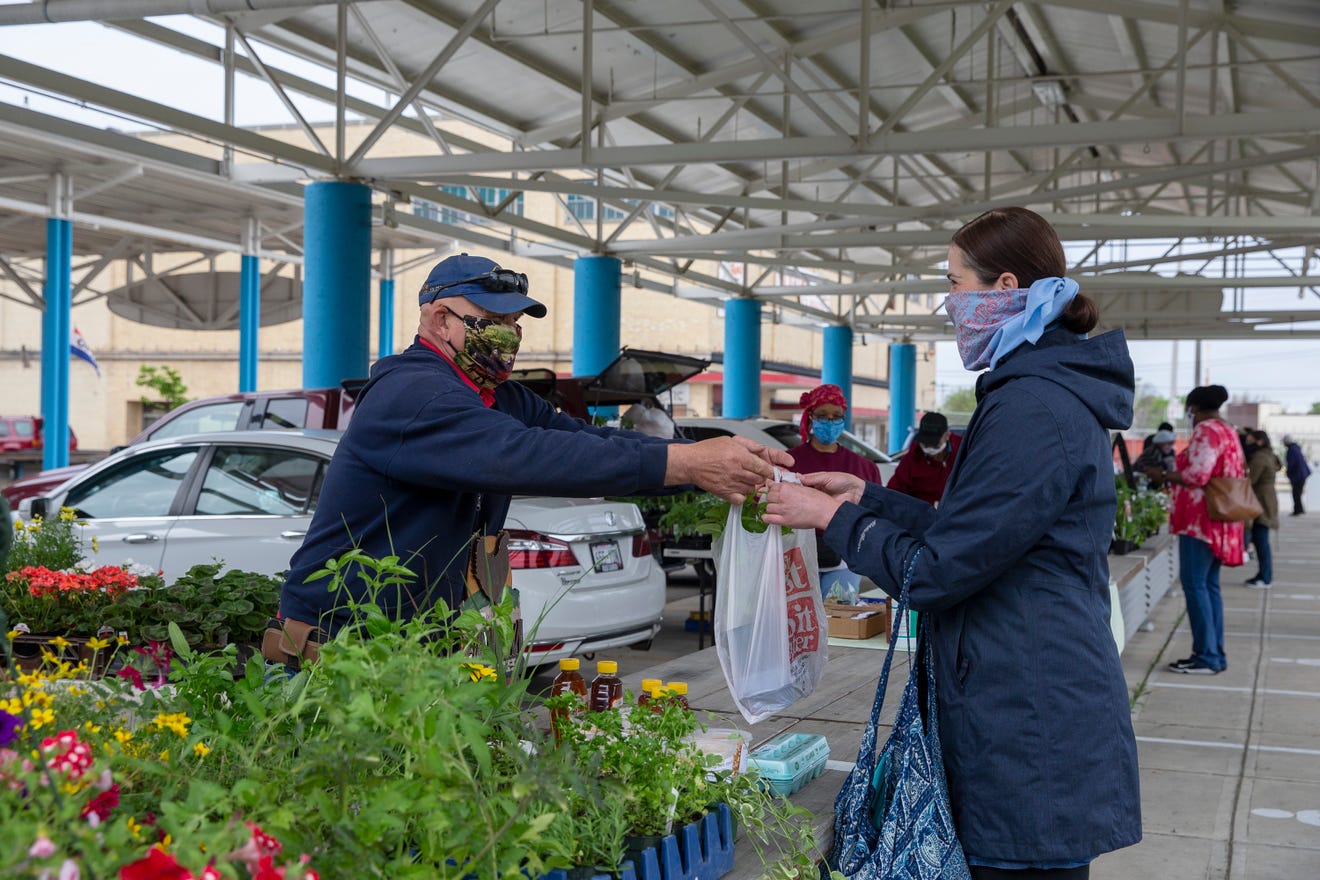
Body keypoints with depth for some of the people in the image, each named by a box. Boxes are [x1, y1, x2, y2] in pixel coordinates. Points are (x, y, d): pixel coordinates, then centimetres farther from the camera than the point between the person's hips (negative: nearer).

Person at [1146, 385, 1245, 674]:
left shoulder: (1206, 431, -12)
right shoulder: (1228, 432, 17)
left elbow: (1196, 475, -20)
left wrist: (1165, 475, -6)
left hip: (1201, 518, -10)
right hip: (1220, 520, 10)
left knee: (1194, 583, -8)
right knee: (1210, 585, 12)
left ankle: (1206, 656, -9)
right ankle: (1216, 655, 13)